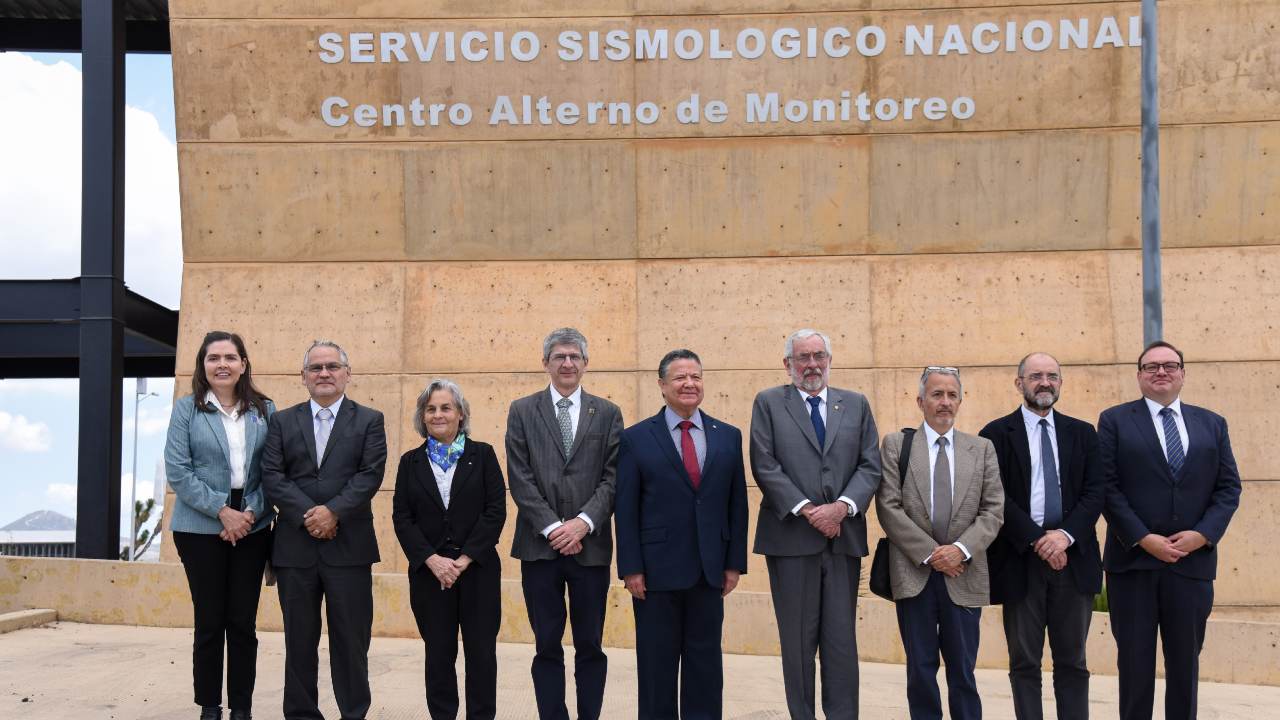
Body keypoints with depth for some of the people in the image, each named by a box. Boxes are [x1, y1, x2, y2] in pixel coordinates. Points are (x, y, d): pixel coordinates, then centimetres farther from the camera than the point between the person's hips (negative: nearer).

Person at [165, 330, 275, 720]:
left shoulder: (265, 410, 7)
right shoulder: (186, 408, 0)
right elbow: (177, 470, -6)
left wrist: (252, 512, -9)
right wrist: (222, 511, -13)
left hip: (252, 527, 2)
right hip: (201, 527, -2)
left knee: (243, 622, 3)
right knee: (209, 621, 2)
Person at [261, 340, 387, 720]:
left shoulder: (369, 420, 7)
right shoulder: (282, 421, 11)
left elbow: (370, 474, -4)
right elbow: (272, 476, 1)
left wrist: (334, 512, -16)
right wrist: (308, 514, -12)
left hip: (349, 545, -2)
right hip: (296, 544, 2)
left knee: (351, 639, 2)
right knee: (299, 639, 7)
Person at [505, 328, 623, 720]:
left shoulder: (607, 414, 8)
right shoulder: (522, 411, 6)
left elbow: (613, 478, 1)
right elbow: (520, 478, -1)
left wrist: (583, 522, -13)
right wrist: (552, 528, -10)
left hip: (591, 545, 0)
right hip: (540, 545, 0)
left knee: (590, 647, 6)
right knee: (547, 647, 5)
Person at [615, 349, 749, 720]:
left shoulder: (728, 436, 7)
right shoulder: (636, 438, -1)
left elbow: (737, 504, 8)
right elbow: (626, 509, -3)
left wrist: (735, 563, 3)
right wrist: (631, 569, -8)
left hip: (709, 571, 3)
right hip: (657, 570, -2)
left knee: (705, 661, 9)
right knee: (657, 662, 6)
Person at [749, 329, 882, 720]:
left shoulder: (856, 404, 14)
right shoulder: (769, 403, 6)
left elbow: (870, 466, 6)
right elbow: (765, 466, -4)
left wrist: (842, 507, -10)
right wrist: (806, 510, -12)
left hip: (843, 537, 2)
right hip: (791, 537, -2)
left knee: (842, 640, 3)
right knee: (797, 641, 3)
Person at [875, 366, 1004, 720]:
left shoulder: (982, 448, 10)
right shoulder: (896, 444, 4)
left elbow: (993, 510, 3)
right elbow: (889, 508, -4)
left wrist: (961, 549, -12)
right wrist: (930, 554, -11)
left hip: (964, 575, 1)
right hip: (914, 573, -1)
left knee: (963, 669, 5)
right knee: (921, 668, 6)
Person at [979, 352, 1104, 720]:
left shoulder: (1082, 433, 11)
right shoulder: (997, 434, 1)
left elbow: (1096, 492, 2)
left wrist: (1066, 534, -13)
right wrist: (1037, 540, -14)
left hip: (1073, 558, 3)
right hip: (1020, 561, -2)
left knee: (1072, 662, 8)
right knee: (1025, 663, 4)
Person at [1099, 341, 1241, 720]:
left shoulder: (1212, 424, 11)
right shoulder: (1114, 420, 2)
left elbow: (1229, 487, 6)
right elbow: (1107, 487, -6)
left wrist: (1202, 534, -9)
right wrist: (1143, 538, -14)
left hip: (1192, 560, 3)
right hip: (1132, 560, -2)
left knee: (1185, 660, 9)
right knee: (1135, 659, 4)